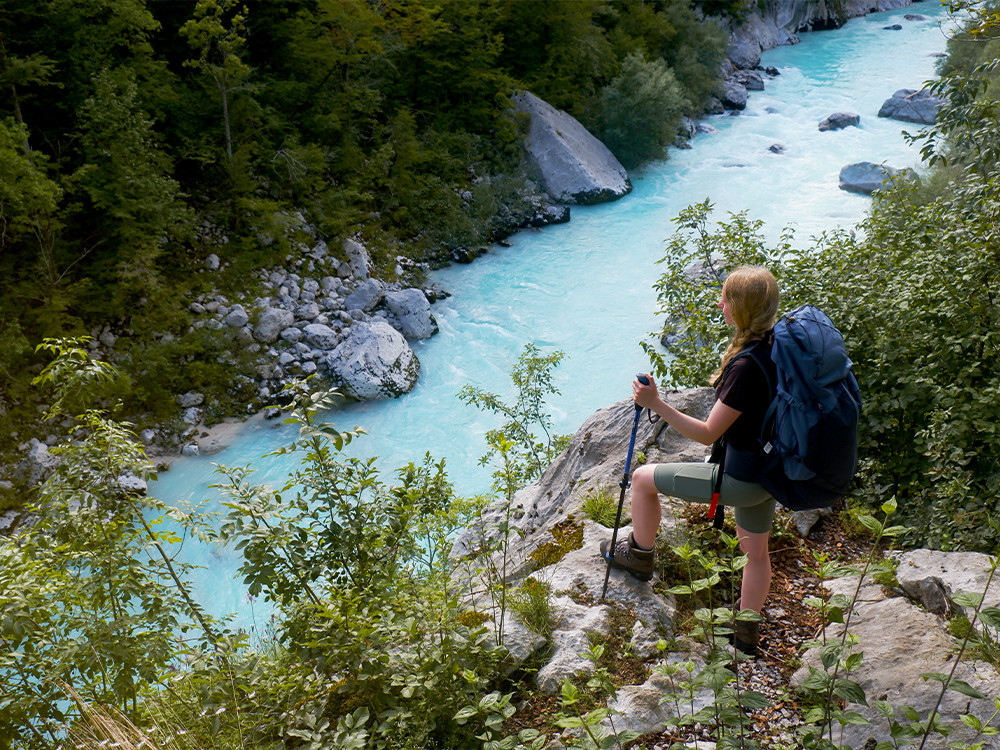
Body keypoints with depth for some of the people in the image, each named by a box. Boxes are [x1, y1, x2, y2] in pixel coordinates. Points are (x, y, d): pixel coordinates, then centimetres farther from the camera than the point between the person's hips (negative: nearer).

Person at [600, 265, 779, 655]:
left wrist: (657, 404, -23)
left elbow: (708, 433, -25)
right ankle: (746, 633, 45)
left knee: (643, 478, 7)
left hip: (742, 479, -9)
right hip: (771, 469, 9)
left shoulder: (745, 368, -30)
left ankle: (640, 556, 29)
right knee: (756, 550, 26)